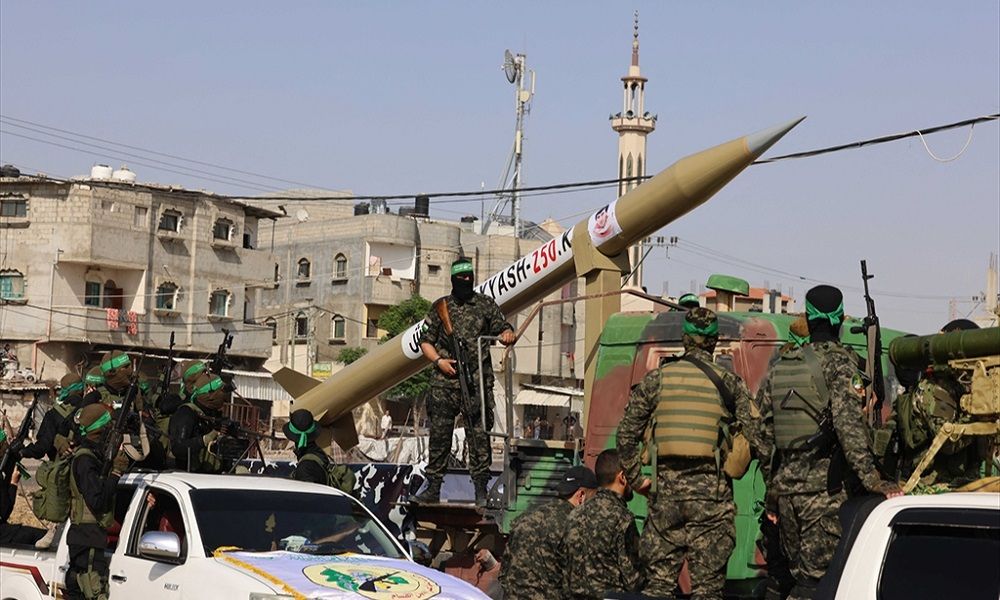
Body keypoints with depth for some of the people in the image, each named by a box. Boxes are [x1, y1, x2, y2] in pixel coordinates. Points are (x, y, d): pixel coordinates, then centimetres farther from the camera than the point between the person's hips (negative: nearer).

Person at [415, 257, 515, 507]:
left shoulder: (486, 304, 8)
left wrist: (507, 335, -14)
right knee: (439, 434, 3)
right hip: (444, 383, 1)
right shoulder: (440, 307, 11)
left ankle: (481, 489, 1)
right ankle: (433, 488, 10)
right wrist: (438, 360, -3)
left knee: (479, 435, -4)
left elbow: (503, 328, 10)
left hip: (477, 383, -1)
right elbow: (425, 340, 14)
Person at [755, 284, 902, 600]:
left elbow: (763, 436, 16)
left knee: (800, 574, 15)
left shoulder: (779, 367, 13)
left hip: (785, 488, 6)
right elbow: (849, 424, -19)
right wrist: (873, 480, -21)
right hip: (826, 489, -6)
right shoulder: (840, 362, -7)